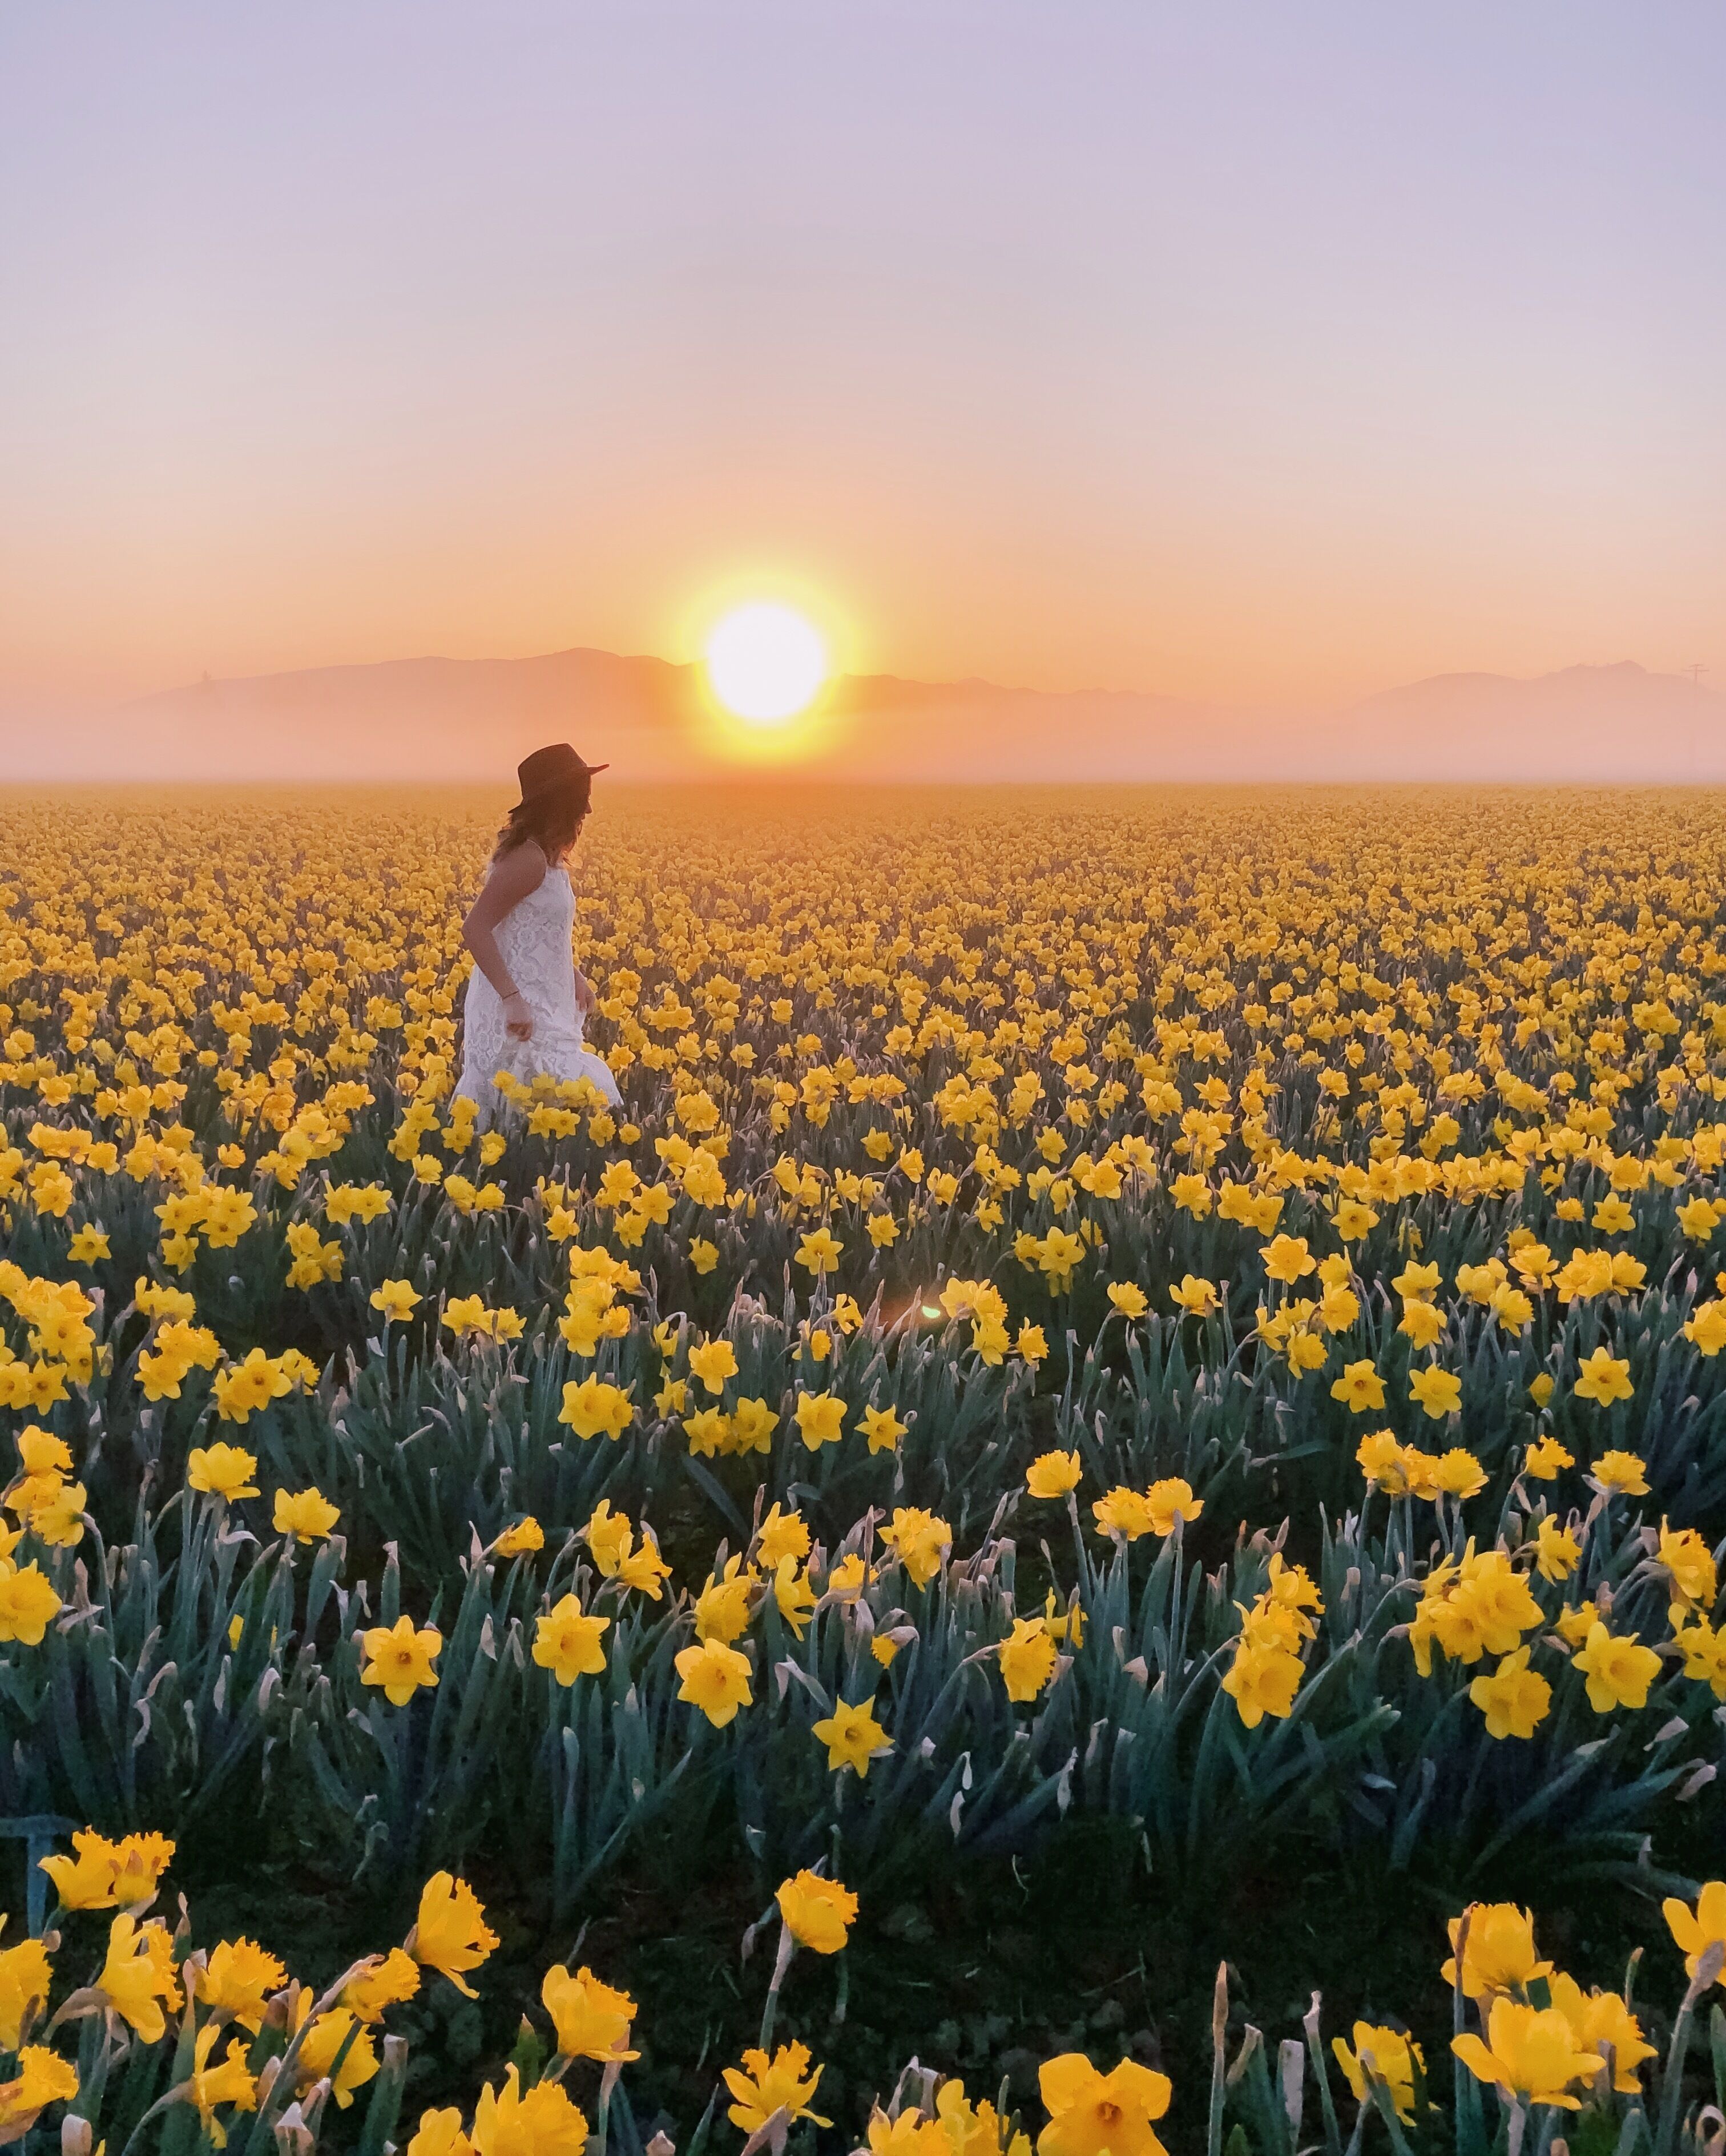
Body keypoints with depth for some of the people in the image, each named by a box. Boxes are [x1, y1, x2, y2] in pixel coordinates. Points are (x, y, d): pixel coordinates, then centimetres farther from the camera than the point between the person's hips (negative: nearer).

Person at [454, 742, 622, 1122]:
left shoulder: (547, 856, 11)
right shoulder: (529, 859, -18)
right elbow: (475, 928, -23)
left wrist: (574, 976, 14)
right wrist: (513, 1000, -28)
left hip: (542, 1004, 10)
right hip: (519, 1010, -10)